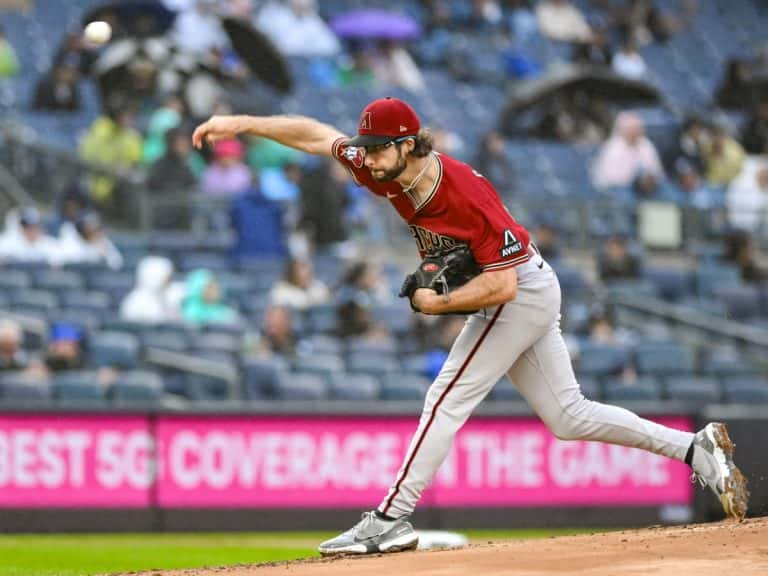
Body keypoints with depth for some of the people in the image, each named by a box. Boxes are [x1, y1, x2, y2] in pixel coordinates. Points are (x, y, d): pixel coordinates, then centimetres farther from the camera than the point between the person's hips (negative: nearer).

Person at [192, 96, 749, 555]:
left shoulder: (467, 194, -31)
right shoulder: (389, 173, -9)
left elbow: (501, 285, -30)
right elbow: (314, 133, -1)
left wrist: (437, 304, -22)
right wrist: (241, 123, -6)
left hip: (520, 294, -9)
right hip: (524, 293, 9)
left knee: (448, 401, -12)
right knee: (569, 416, 12)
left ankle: (391, 520, -12)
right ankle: (696, 448, 15)